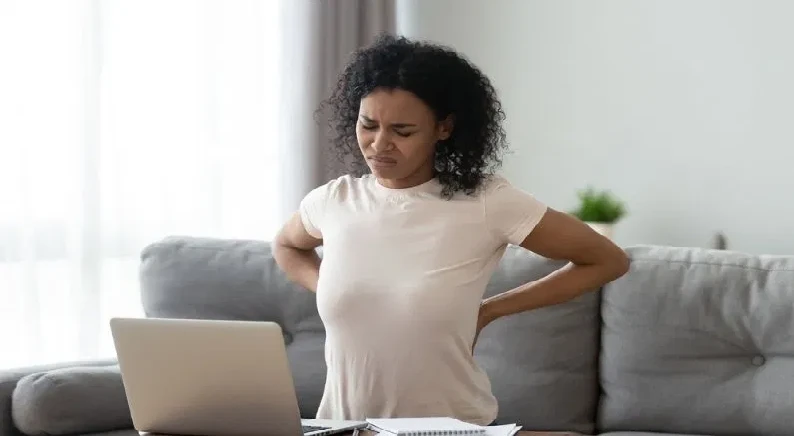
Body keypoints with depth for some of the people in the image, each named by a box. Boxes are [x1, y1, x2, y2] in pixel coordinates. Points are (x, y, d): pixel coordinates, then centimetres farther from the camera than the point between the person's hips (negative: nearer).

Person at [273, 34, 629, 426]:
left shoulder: (486, 202, -8)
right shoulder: (332, 202, 3)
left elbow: (607, 261, 1)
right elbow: (287, 248, 27)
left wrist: (489, 310, 0)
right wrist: (327, 289, 7)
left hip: (451, 427, -2)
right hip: (342, 423, 2)